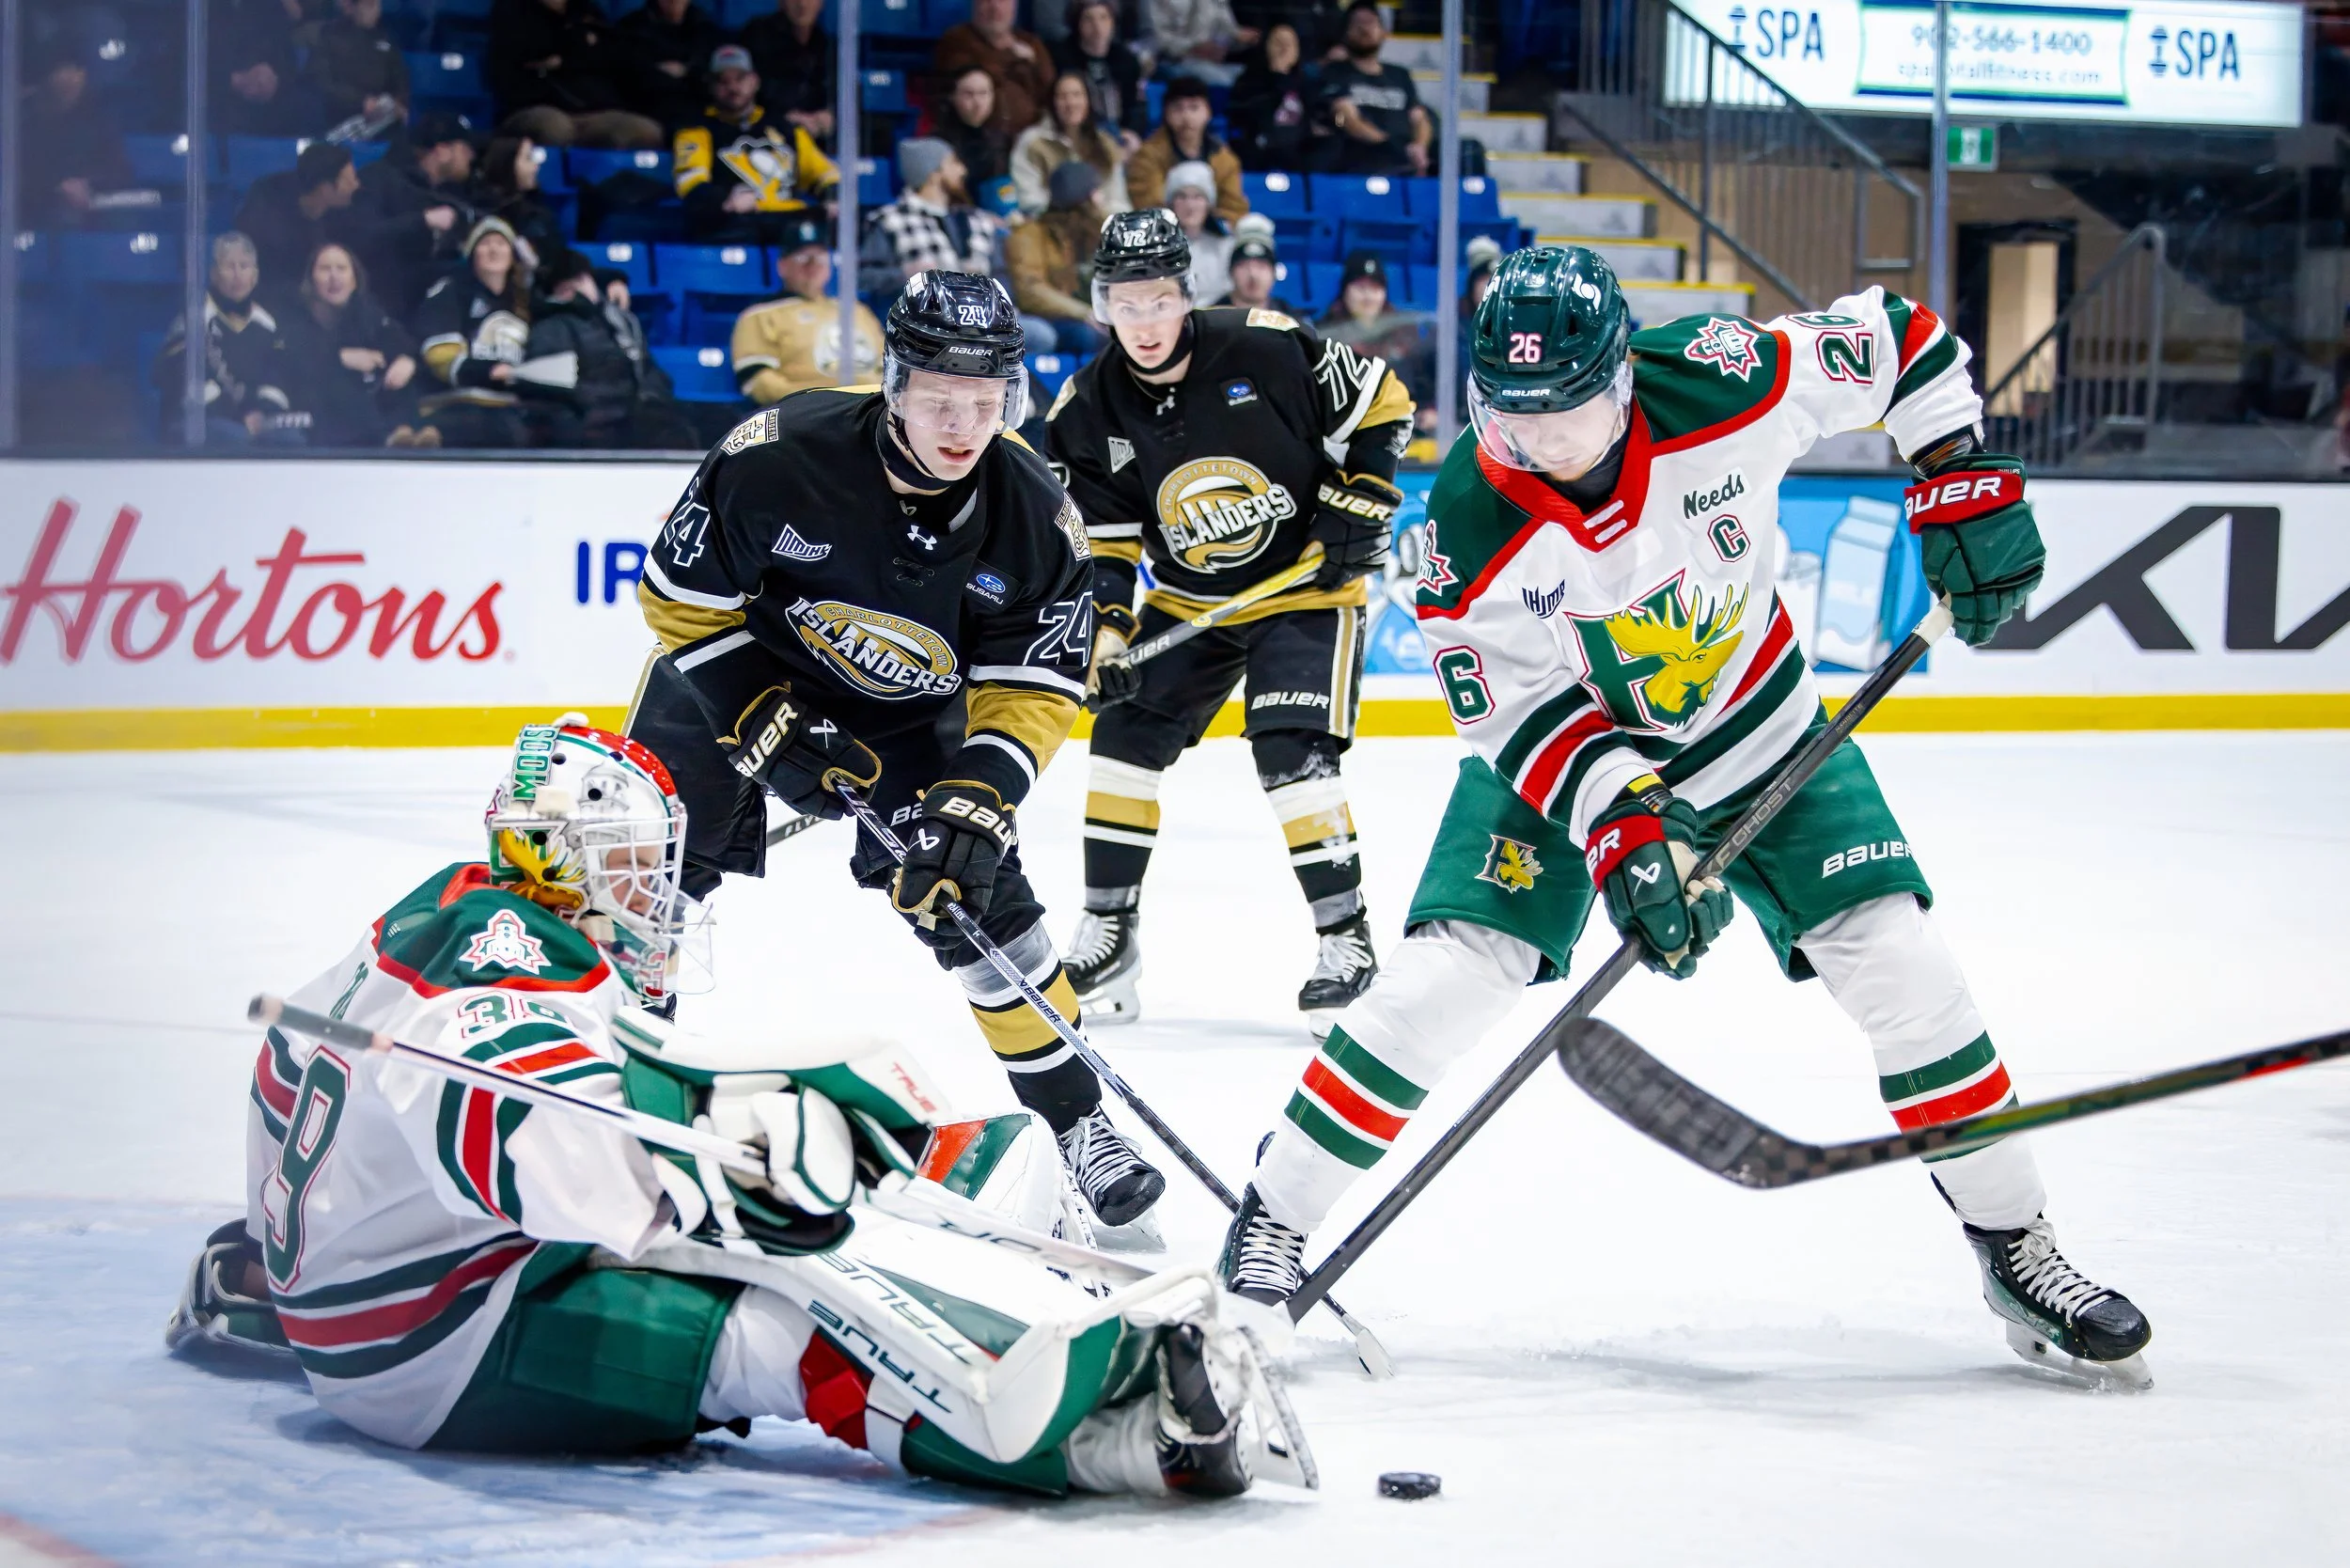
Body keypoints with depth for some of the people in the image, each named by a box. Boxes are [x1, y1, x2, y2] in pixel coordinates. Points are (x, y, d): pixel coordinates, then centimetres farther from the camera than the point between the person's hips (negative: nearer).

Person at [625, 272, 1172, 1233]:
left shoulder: (1033, 518, -20)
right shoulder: (778, 457, -29)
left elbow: (1035, 687, -12)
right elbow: (681, 596, -17)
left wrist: (977, 799, -27)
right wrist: (768, 719, -23)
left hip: (899, 722, 2)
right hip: (731, 684, -2)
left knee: (981, 897, -7)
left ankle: (1074, 1119, 6)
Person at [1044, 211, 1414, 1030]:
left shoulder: (1267, 349, -20)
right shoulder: (1087, 413, -8)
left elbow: (1380, 402, -7)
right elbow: (1095, 544, -3)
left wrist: (1361, 501, -14)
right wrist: (1103, 632, -15)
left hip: (1308, 586, -5)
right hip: (1188, 601, 5)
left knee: (1293, 755, -18)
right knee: (1127, 735, -2)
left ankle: (1346, 937, -7)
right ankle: (1109, 930, 11)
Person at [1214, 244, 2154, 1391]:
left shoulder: (1722, 387, -28)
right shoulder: (1470, 520, -27)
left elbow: (1897, 337, -12)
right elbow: (1516, 708, -20)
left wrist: (1964, 481, -16)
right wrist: (1618, 825, -33)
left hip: (1754, 720, 1)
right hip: (1562, 743, -1)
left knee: (1896, 958, -9)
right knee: (1450, 974, -16)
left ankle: (2014, 1245, 7)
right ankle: (1271, 1221, -1)